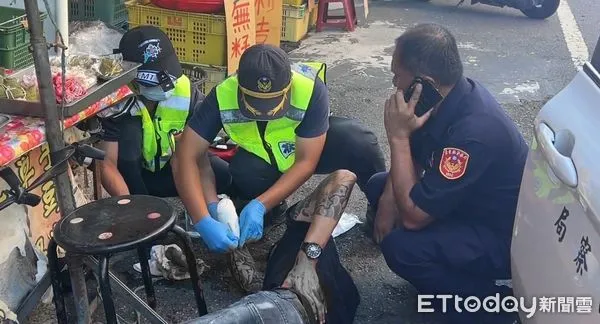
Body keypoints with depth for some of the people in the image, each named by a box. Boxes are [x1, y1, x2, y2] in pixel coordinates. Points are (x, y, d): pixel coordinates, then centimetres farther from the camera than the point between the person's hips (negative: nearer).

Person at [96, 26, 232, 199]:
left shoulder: (187, 92, -21)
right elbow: (107, 165, -30)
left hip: (174, 170, 2)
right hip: (134, 174, -1)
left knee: (224, 175, -25)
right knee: (129, 130, -32)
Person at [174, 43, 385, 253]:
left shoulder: (310, 89, -34)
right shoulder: (223, 96, -30)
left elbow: (306, 162, -30)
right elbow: (186, 156, -31)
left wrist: (260, 205, -41)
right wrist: (203, 222, -43)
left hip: (310, 149, -1)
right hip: (260, 158, 1)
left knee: (357, 143, -30)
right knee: (244, 174, -33)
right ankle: (274, 213, 0)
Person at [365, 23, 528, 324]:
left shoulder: (475, 132, -36)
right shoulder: (448, 96, -9)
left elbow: (412, 216, -31)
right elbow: (414, 154, 9)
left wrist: (398, 135, -29)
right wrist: (388, 197, -7)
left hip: (506, 236, -9)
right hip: (468, 203, 9)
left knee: (401, 246, -30)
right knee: (377, 186, 7)